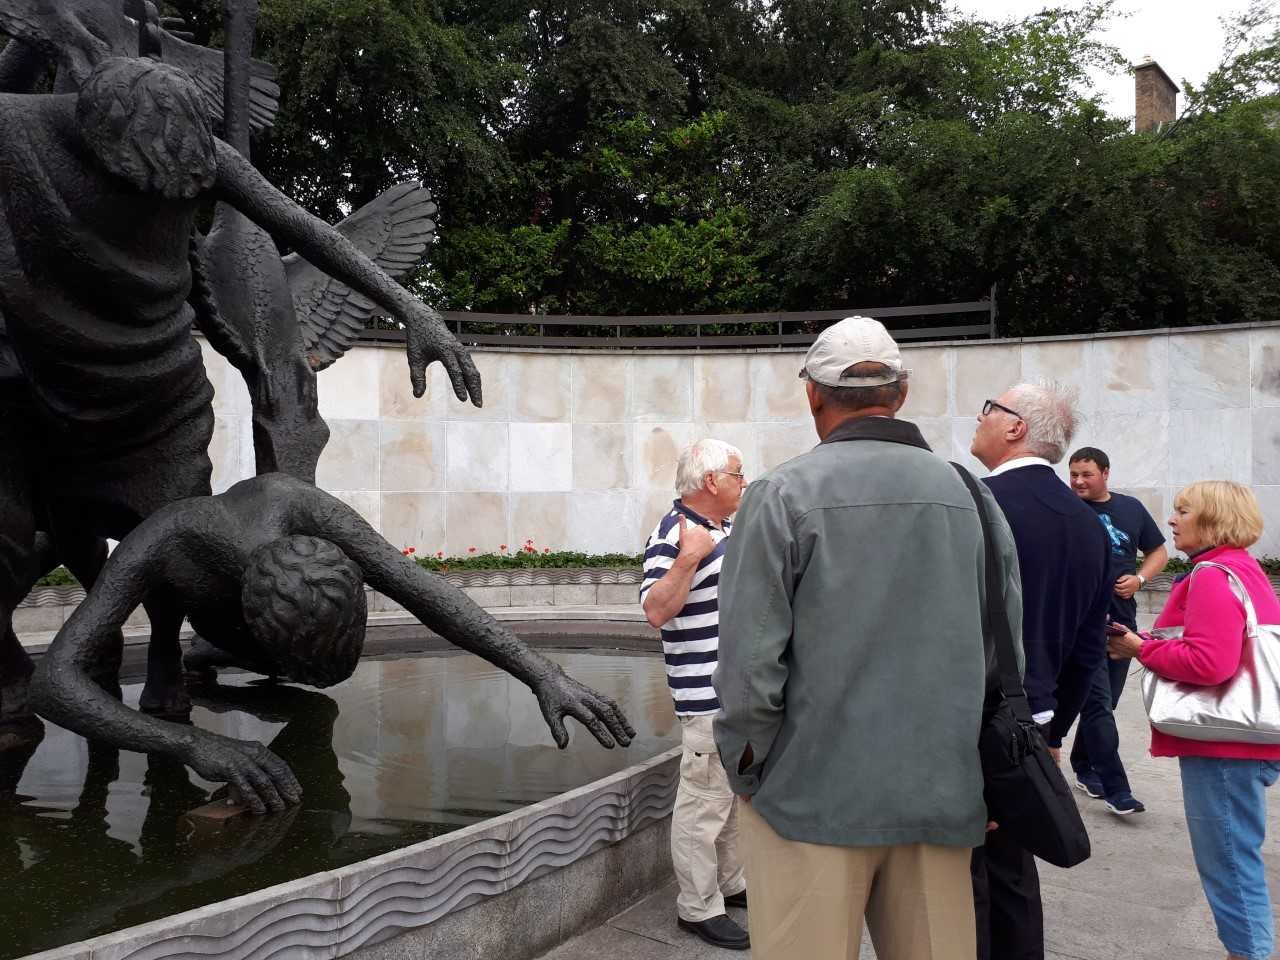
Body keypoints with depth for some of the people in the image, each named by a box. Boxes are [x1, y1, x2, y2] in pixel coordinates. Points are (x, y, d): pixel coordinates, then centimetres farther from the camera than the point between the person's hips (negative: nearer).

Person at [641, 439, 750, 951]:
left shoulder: (729, 527, 12)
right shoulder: (672, 534, -16)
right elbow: (656, 611, -24)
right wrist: (689, 557, -30)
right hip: (708, 694, -10)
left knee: (737, 793, 21)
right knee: (704, 802, -1)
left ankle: (731, 883, 36)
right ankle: (698, 907, 13)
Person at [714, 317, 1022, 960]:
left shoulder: (784, 495, -11)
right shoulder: (969, 494, 4)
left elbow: (750, 664, -16)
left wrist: (745, 769, 0)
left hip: (813, 795, -4)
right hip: (942, 796, 5)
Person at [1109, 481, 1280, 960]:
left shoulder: (1214, 577, -18)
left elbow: (1209, 662, -28)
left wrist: (1141, 648, -14)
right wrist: (1150, 644, 4)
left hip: (1224, 743, -10)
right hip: (1240, 737, 10)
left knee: (1229, 862, 0)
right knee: (1237, 857, 19)